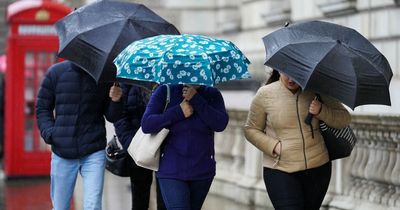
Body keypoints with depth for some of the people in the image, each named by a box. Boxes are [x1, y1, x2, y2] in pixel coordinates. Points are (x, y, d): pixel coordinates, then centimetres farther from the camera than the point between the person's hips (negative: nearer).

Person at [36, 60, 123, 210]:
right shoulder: (56, 72, 1)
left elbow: (112, 117, 7)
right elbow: (42, 107, 9)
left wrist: (115, 102, -14)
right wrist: (49, 133, -6)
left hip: (94, 153, -1)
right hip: (62, 152, 1)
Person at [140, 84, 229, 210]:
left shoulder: (212, 94, 3)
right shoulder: (165, 92, -2)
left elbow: (221, 124, -14)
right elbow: (146, 124, -11)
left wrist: (196, 99, -20)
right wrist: (179, 112, -18)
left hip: (202, 171, 3)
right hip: (171, 172, -3)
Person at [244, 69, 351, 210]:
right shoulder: (265, 94, -2)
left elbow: (344, 119, 2)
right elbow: (251, 130, 7)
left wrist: (321, 111, -16)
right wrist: (273, 146, -9)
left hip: (318, 168, 3)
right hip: (280, 172, -2)